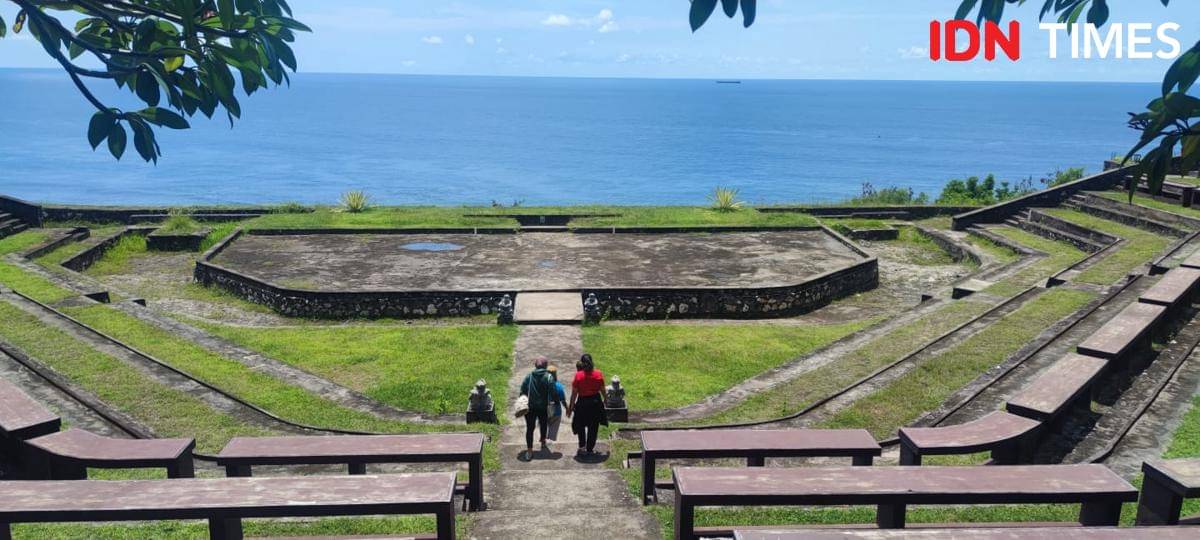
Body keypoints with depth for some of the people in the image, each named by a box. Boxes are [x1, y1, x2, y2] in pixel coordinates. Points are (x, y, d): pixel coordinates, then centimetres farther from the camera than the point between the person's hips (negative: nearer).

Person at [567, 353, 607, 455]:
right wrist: (605, 398, 22)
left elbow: (574, 393, -10)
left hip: (582, 403, -1)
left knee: (581, 425, 22)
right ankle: (590, 449, 20)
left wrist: (570, 407, 0)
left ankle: (582, 447, 22)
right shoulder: (598, 374, -9)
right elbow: (602, 390, 1)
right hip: (596, 402, 1)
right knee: (593, 427, 14)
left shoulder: (578, 375, -15)